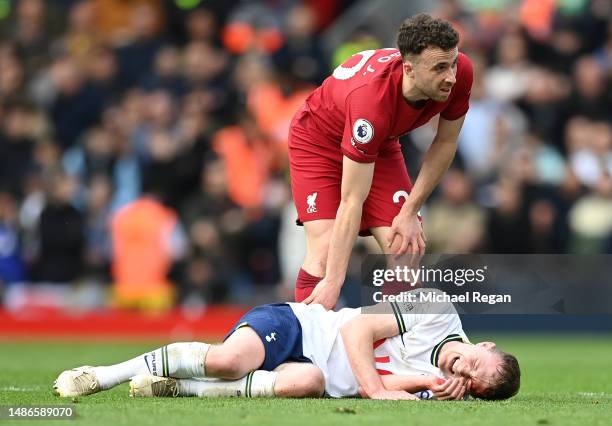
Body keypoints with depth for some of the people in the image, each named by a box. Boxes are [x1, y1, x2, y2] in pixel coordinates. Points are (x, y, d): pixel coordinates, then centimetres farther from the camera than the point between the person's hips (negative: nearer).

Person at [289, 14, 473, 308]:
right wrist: (334, 282, -38)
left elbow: (445, 143, -7)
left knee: (407, 249, -10)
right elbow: (352, 201, -38)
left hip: (381, 143, 5)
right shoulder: (371, 99, -43)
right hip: (319, 139, -5)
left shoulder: (459, 73, -28)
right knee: (325, 253, -20)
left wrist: (410, 212, -12)